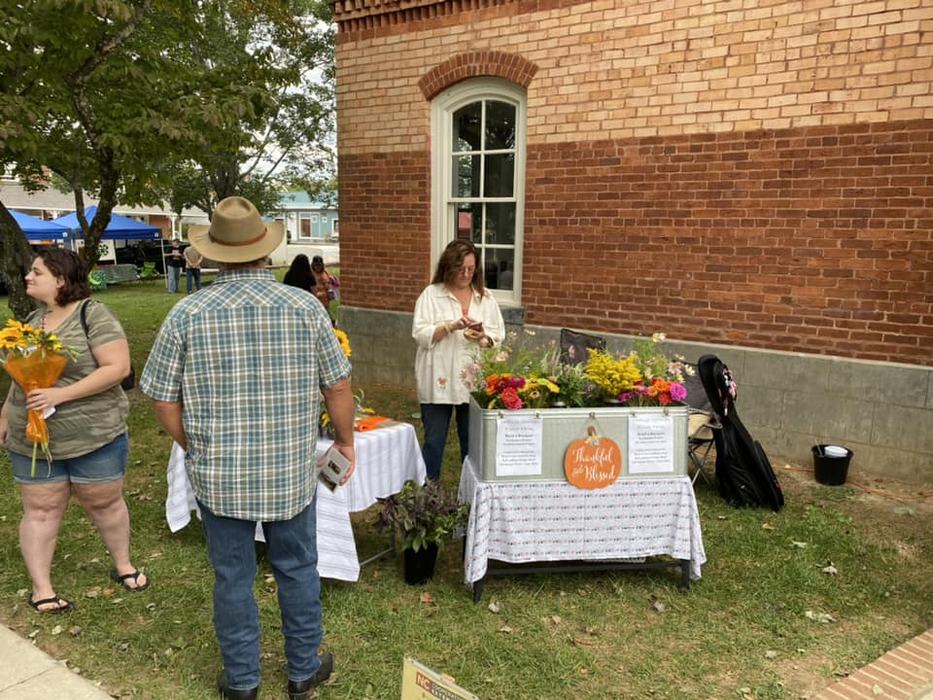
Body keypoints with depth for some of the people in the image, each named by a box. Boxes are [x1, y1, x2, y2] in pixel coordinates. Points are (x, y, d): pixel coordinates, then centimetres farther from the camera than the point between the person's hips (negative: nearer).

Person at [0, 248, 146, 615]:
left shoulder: (93, 315, -14)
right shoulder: (31, 319, 8)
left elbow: (118, 367, -21)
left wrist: (62, 394, -25)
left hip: (94, 437, -5)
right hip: (32, 440, 5)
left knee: (105, 503, 10)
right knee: (40, 510, 8)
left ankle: (123, 565, 31)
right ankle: (41, 587, 19)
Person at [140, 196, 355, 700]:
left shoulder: (187, 313, -9)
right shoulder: (305, 307, -9)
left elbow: (164, 399, -5)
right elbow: (338, 385, -4)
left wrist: (194, 446, 12)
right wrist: (345, 438, 12)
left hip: (219, 474, 0)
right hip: (291, 470, 0)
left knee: (233, 577, 15)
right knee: (297, 570, 17)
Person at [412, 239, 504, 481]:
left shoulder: (485, 297, 8)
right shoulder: (431, 295, -2)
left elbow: (498, 335, 6)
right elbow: (420, 334, -9)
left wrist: (483, 339, -15)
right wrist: (451, 327, -22)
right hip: (439, 381, -2)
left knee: (472, 440, 10)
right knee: (434, 441, 5)